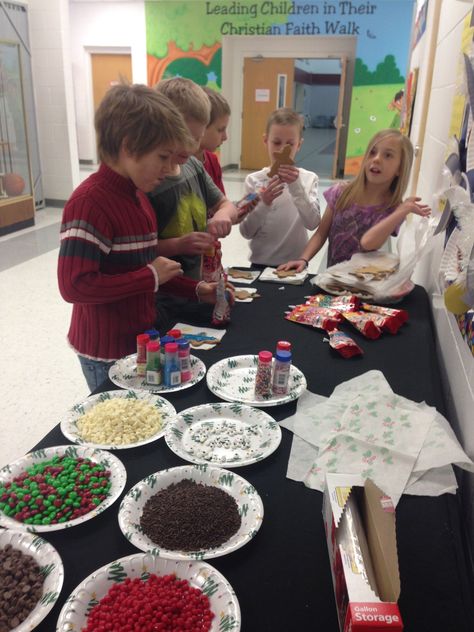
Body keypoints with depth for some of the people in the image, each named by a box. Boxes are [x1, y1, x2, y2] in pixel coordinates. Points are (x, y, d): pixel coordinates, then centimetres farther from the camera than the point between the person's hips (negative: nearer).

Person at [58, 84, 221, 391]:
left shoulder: (136, 194, 6)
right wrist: (151, 276, -23)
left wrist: (195, 290, 7)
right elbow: (75, 285, -29)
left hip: (138, 338, 8)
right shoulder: (89, 202, -23)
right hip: (107, 351, -8)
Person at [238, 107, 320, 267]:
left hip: (296, 264, 0)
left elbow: (312, 223, -14)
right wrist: (263, 204, -21)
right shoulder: (254, 180, -3)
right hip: (261, 264, 0)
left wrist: (297, 187, -23)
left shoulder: (308, 179, -2)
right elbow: (246, 232, -6)